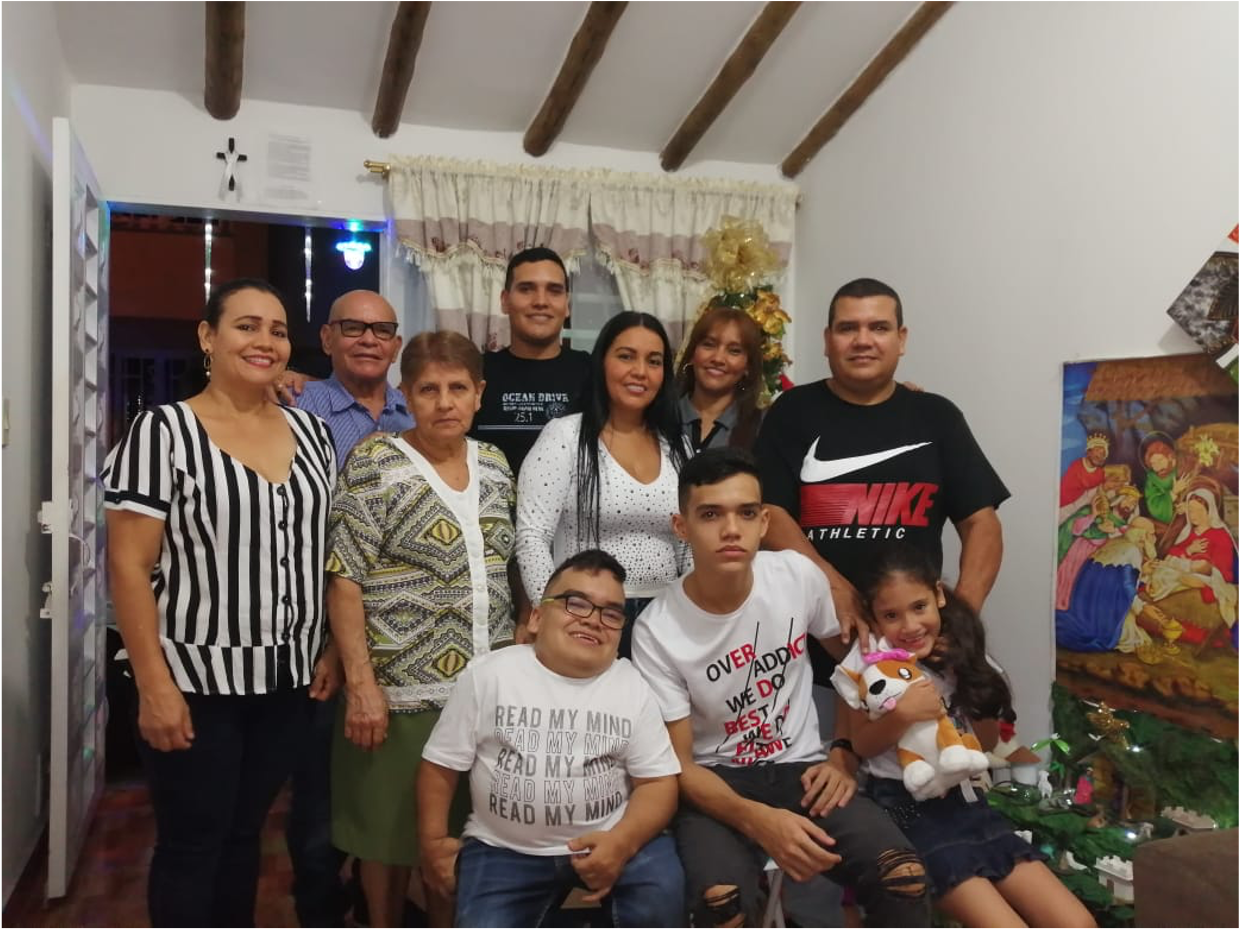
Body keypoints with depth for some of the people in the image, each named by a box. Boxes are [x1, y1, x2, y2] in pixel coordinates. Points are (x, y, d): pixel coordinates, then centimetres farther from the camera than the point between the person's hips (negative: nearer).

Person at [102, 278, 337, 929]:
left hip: (285, 681, 4)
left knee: (245, 833, 17)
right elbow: (128, 567, -12)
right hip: (196, 680, -4)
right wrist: (154, 685, -15)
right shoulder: (163, 431, -10)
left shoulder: (311, 432, 6)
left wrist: (332, 651, 8)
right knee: (191, 845, 9)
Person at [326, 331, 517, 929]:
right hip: (402, 688, -4)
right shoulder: (374, 463, -9)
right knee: (392, 832, 11)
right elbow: (344, 580, -12)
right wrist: (361, 682, -17)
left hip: (487, 686, 5)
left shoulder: (494, 463, 7)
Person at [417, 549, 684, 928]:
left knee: (662, 895, -25)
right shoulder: (489, 674, -3)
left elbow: (657, 781, -4)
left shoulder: (633, 686, -1)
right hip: (504, 850, 1)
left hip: (610, 839, 0)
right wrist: (433, 842, 0)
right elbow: (440, 764, 4)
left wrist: (621, 841, -20)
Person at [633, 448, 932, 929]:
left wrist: (843, 756, 3)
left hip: (802, 770, 2)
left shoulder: (798, 575, -7)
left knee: (905, 876, -25)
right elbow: (677, 763, -13)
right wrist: (757, 819, -29)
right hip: (716, 783, -2)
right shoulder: (656, 631, -16)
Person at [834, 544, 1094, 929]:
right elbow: (860, 746, -4)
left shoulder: (963, 652, 4)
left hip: (963, 799, 5)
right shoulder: (868, 658, -9)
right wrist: (903, 714, -22)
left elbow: (988, 743, 9)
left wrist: (971, 676, -7)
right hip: (905, 806, -5)